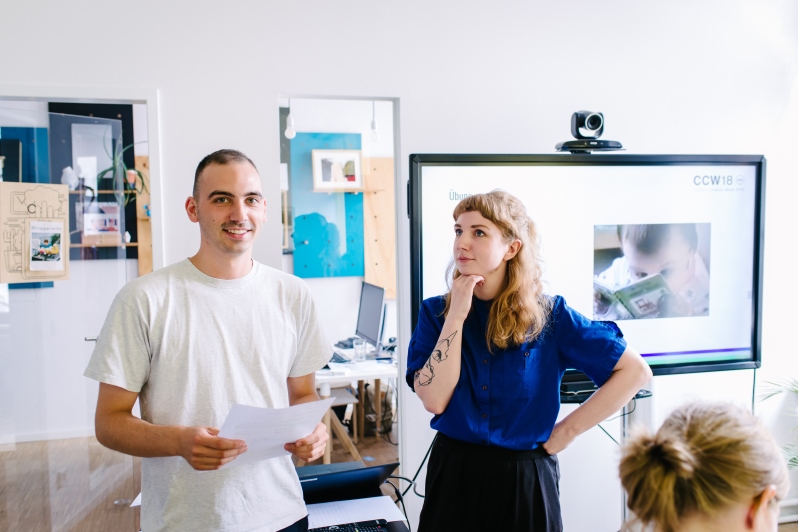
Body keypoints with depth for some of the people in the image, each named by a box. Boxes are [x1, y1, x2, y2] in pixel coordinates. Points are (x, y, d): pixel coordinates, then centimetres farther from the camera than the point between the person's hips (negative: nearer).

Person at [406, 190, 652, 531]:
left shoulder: (549, 315, -9)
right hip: (453, 474, 1)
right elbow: (434, 400, -16)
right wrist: (456, 315, -20)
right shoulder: (435, 311, -5)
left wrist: (566, 431, -9)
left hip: (523, 481, -1)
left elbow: (635, 371, -8)